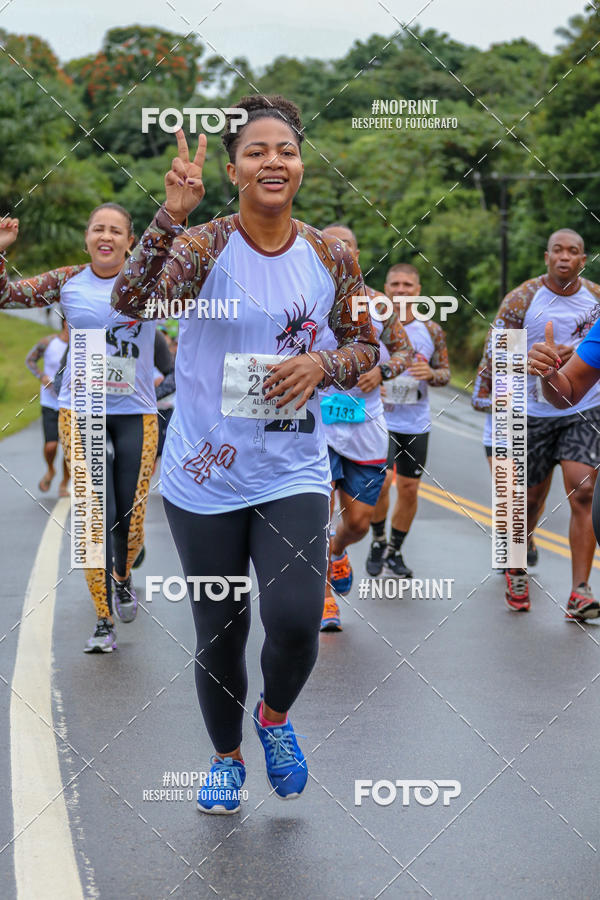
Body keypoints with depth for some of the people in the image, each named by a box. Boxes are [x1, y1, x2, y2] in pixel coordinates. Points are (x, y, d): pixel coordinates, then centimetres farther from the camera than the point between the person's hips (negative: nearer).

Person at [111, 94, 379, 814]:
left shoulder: (330, 257, 0)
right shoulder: (203, 246, -8)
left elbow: (366, 346, 12)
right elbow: (131, 304, -26)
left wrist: (322, 365, -10)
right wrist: (170, 216, -37)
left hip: (293, 472, 1)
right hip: (204, 477, -1)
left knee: (295, 620, -15)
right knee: (218, 632, 9)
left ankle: (274, 715, 19)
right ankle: (225, 754, 36)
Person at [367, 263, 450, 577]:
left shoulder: (431, 331, 3)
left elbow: (445, 373, 8)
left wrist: (430, 374, -15)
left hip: (416, 424, 3)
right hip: (379, 420, -3)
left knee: (409, 490, 7)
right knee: (381, 481, -17)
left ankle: (395, 551, 25)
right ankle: (378, 541, 7)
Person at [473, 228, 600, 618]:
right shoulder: (522, 300, -8)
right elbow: (496, 352, -6)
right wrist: (485, 396, -11)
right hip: (534, 413, -1)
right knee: (531, 499, 9)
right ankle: (516, 570, 37)